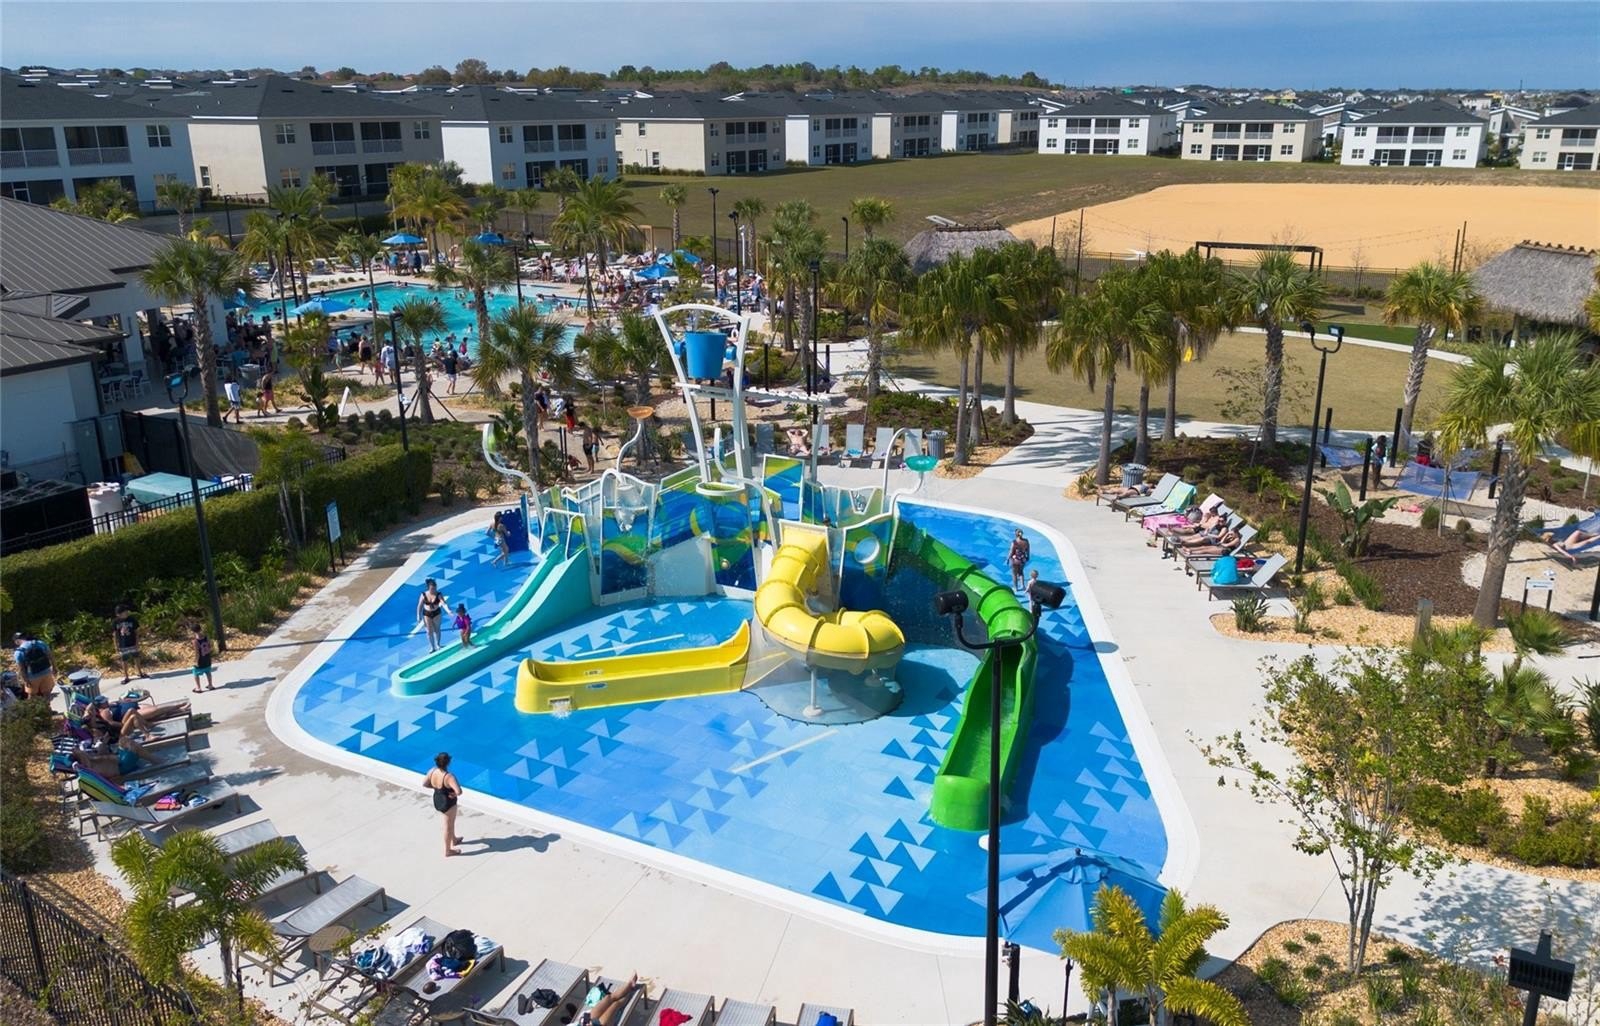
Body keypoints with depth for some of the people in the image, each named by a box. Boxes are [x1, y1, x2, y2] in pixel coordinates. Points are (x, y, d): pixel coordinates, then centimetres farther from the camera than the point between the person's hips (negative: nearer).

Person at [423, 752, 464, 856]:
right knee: (448, 826, 14)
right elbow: (459, 792, -40)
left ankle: (454, 840, 54)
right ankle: (448, 851, 30)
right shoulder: (449, 776, -34)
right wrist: (455, 794, -18)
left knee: (450, 821, 32)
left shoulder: (432, 771, -13)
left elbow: (424, 784, 1)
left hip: (437, 800, 8)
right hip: (448, 803, -8)